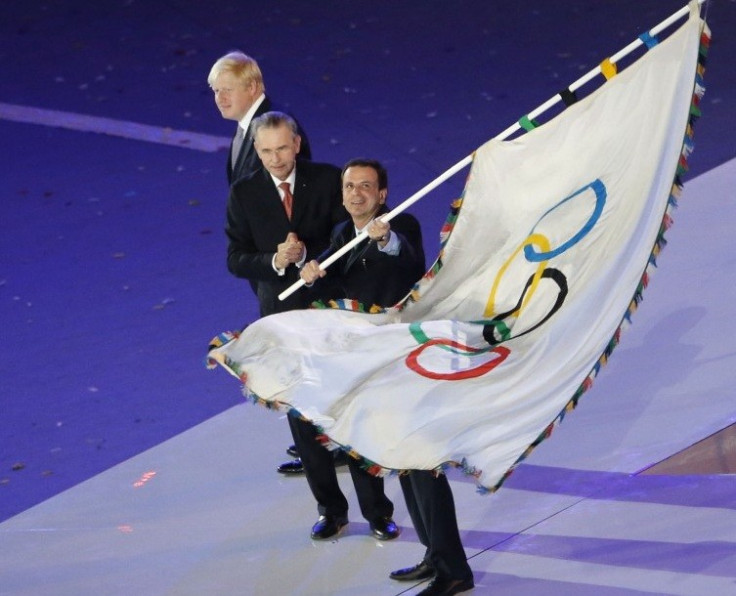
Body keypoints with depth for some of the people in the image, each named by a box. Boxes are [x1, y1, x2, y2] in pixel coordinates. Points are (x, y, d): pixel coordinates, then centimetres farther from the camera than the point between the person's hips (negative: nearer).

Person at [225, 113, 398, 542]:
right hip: (284, 315, 2)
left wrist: (306, 254, -23)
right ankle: (330, 509, 20)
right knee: (303, 416, 7)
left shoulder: (328, 180, -3)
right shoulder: (245, 194, 1)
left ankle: (377, 510, 11)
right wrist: (274, 261, -20)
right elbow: (237, 259, -2)